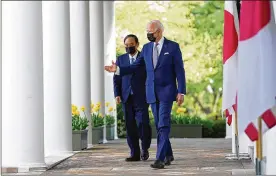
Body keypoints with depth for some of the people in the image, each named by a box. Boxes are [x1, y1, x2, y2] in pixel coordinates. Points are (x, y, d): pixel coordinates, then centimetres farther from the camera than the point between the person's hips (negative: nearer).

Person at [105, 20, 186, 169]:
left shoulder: (173, 47, -5)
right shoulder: (146, 48, 9)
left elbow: (180, 71, -6)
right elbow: (135, 67, 10)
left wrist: (181, 92, -11)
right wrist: (118, 69, -4)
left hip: (166, 91, -5)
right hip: (152, 93, 5)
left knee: (163, 125, -13)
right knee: (159, 125, 9)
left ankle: (160, 158, -18)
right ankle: (168, 155, 22)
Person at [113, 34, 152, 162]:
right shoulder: (121, 59, 13)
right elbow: (116, 78, 12)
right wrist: (117, 94, 1)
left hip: (141, 97, -3)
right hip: (127, 97, 3)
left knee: (143, 123, -12)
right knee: (130, 126, 2)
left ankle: (145, 148, 11)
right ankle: (135, 154, 7)